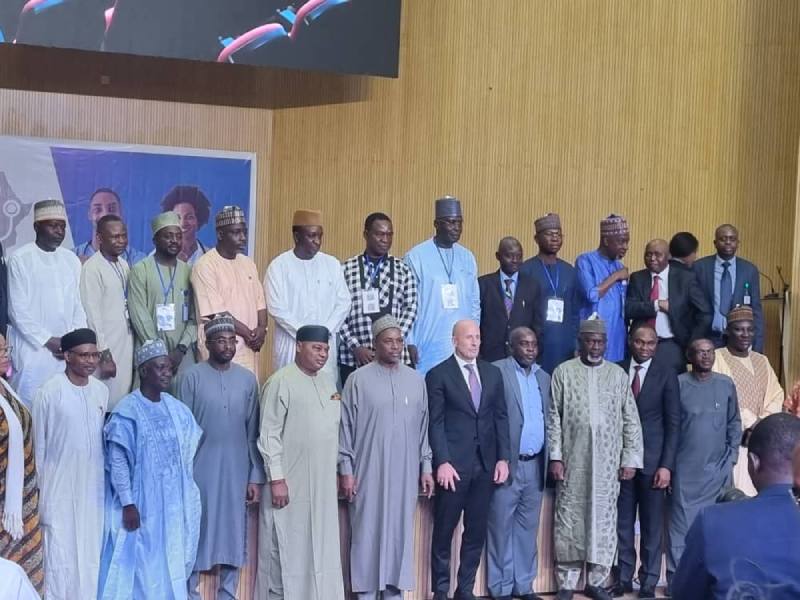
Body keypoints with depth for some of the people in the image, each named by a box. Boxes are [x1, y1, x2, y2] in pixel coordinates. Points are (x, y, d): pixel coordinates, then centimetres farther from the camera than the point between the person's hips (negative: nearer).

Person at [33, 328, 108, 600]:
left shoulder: (102, 391, 3)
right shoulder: (49, 392, -12)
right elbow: (38, 444, -7)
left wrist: (106, 480, 12)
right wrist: (40, 489, -4)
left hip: (93, 487, 5)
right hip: (60, 489, -4)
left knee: (91, 554, 11)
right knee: (61, 555, 1)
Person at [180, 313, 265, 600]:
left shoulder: (248, 379, 5)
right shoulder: (192, 377, -4)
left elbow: (253, 432, 5)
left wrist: (256, 477, 2)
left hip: (237, 472, 3)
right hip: (201, 470, -3)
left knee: (234, 534, 8)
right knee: (197, 534, 3)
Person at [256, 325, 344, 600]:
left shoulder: (328, 380, 11)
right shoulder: (281, 381, -11)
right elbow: (269, 435, -13)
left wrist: (341, 469, 15)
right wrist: (276, 479, -17)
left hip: (323, 483, 7)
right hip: (290, 483, -7)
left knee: (321, 548, 11)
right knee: (287, 549, 0)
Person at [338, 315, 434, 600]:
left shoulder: (416, 379, 8)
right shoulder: (358, 379, -2)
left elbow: (423, 427, 11)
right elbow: (346, 427, -2)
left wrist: (426, 467, 7)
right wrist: (345, 470, -6)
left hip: (405, 473, 3)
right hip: (369, 472, -3)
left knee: (400, 533, 6)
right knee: (368, 534, 1)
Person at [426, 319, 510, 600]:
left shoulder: (493, 372, 11)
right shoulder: (438, 374, -2)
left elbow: (501, 417, 10)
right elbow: (436, 423, -6)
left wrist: (503, 458, 2)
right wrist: (443, 462, -14)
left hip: (486, 464, 4)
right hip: (453, 464, -4)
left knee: (477, 530, 8)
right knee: (444, 530, 4)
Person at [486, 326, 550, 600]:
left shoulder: (544, 377, 13)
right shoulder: (496, 371, -6)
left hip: (536, 465, 6)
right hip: (508, 463, -5)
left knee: (528, 527, 11)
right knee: (502, 526, 2)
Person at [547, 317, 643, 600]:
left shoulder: (618, 374, 8)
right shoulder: (563, 372, 4)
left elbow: (631, 420, 7)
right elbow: (554, 418, 1)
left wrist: (631, 458, 1)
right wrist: (555, 456, -6)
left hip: (608, 461, 2)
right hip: (572, 459, -1)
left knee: (604, 518, 4)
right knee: (569, 519, 1)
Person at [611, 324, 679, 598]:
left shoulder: (666, 374, -1)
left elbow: (673, 422, -2)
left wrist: (666, 465, -9)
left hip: (653, 460, -1)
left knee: (652, 526, 5)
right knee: (623, 523, 8)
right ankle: (624, 578, 18)